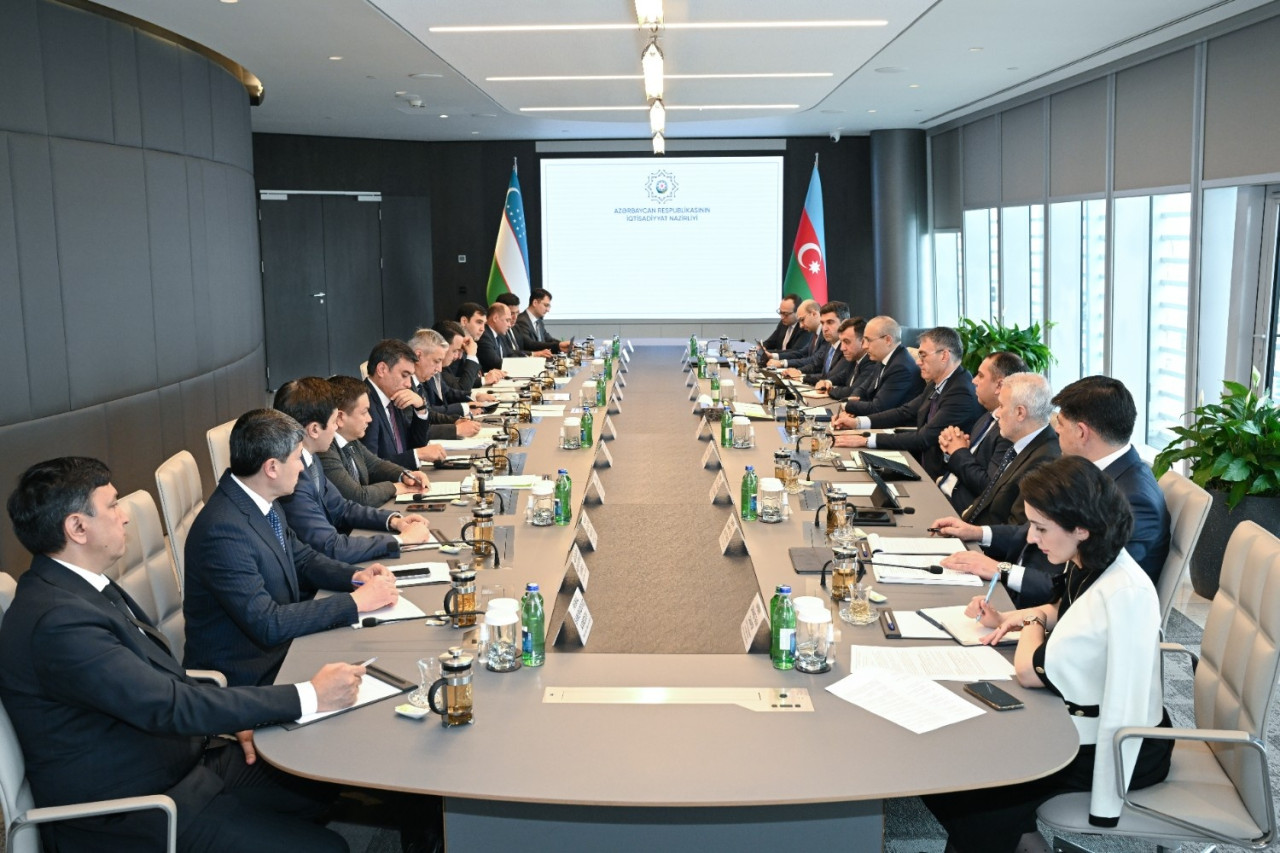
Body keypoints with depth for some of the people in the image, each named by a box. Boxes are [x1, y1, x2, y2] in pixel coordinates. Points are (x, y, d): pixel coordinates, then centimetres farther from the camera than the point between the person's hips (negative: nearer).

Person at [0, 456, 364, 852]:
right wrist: (309, 696, -24)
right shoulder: (56, 620, -26)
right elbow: (170, 705, -28)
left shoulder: (81, 586, 4)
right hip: (130, 814, -9)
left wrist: (234, 718, -2)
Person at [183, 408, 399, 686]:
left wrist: (355, 576, -4)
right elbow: (266, 624, -27)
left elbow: (301, 557, 14)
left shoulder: (265, 502, -1)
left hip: (278, 643, 8)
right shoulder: (223, 530, -27)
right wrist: (355, 601, -23)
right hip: (246, 672, -8)